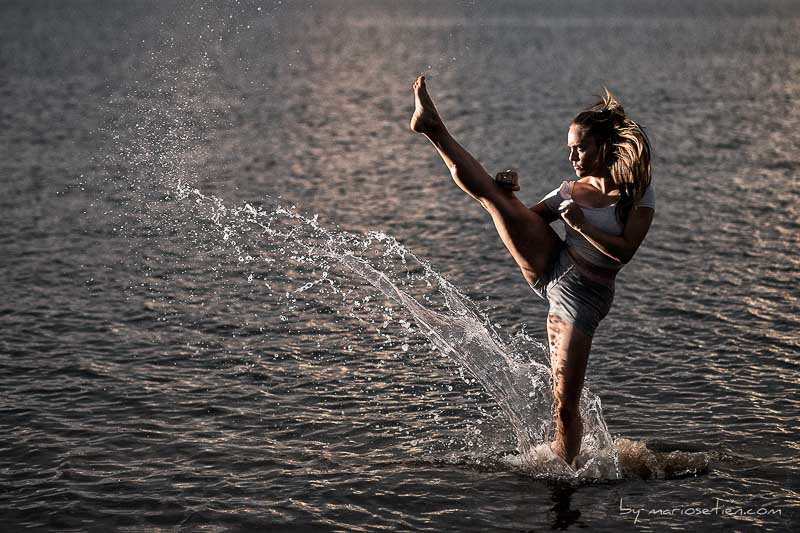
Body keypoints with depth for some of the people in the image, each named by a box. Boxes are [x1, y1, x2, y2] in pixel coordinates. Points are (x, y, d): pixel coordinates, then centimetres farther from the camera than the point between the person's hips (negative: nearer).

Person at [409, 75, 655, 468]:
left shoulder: (639, 193, -4)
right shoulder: (572, 190, 10)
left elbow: (625, 251, -14)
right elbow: (526, 220, 14)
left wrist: (582, 224, -21)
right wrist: (508, 200, -6)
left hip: (584, 296, -4)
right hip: (551, 269, 4)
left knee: (565, 405, -6)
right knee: (491, 192, -10)